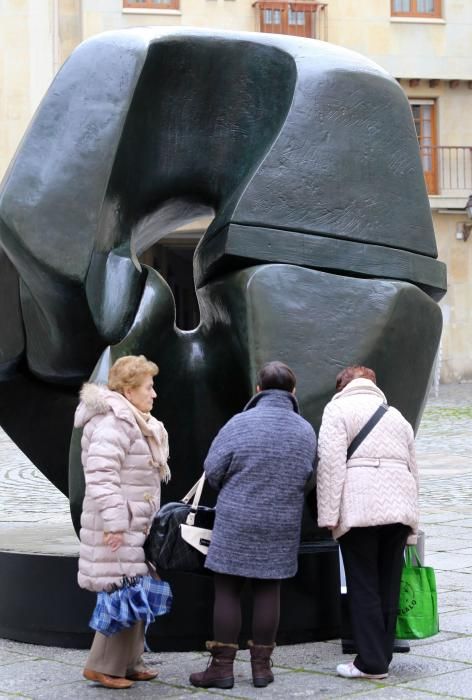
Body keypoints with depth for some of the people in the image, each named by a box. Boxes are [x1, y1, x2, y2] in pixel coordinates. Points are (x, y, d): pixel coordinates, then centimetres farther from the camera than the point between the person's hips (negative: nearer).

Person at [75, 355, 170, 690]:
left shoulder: (134, 421, 17)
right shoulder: (113, 423, -17)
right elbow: (101, 474, -25)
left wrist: (145, 520, 23)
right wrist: (114, 522, -27)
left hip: (135, 524, 10)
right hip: (118, 527, -10)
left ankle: (128, 661, 21)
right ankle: (103, 665, 0)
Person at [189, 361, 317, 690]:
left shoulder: (240, 423, -10)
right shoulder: (306, 431, 2)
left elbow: (212, 470, -7)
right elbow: (308, 480, 7)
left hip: (237, 521, -3)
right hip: (282, 524, 3)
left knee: (227, 590, 3)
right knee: (268, 589, 10)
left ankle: (223, 666, 3)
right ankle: (261, 665, 13)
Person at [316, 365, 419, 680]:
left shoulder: (338, 409, 7)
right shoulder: (395, 415, 25)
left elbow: (331, 462, -7)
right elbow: (413, 469, 23)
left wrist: (328, 514, -8)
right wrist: (411, 528, 25)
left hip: (360, 509, -5)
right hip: (400, 507, 6)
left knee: (364, 587, -1)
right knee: (389, 586, 10)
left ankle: (372, 663, -2)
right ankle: (383, 657, 14)